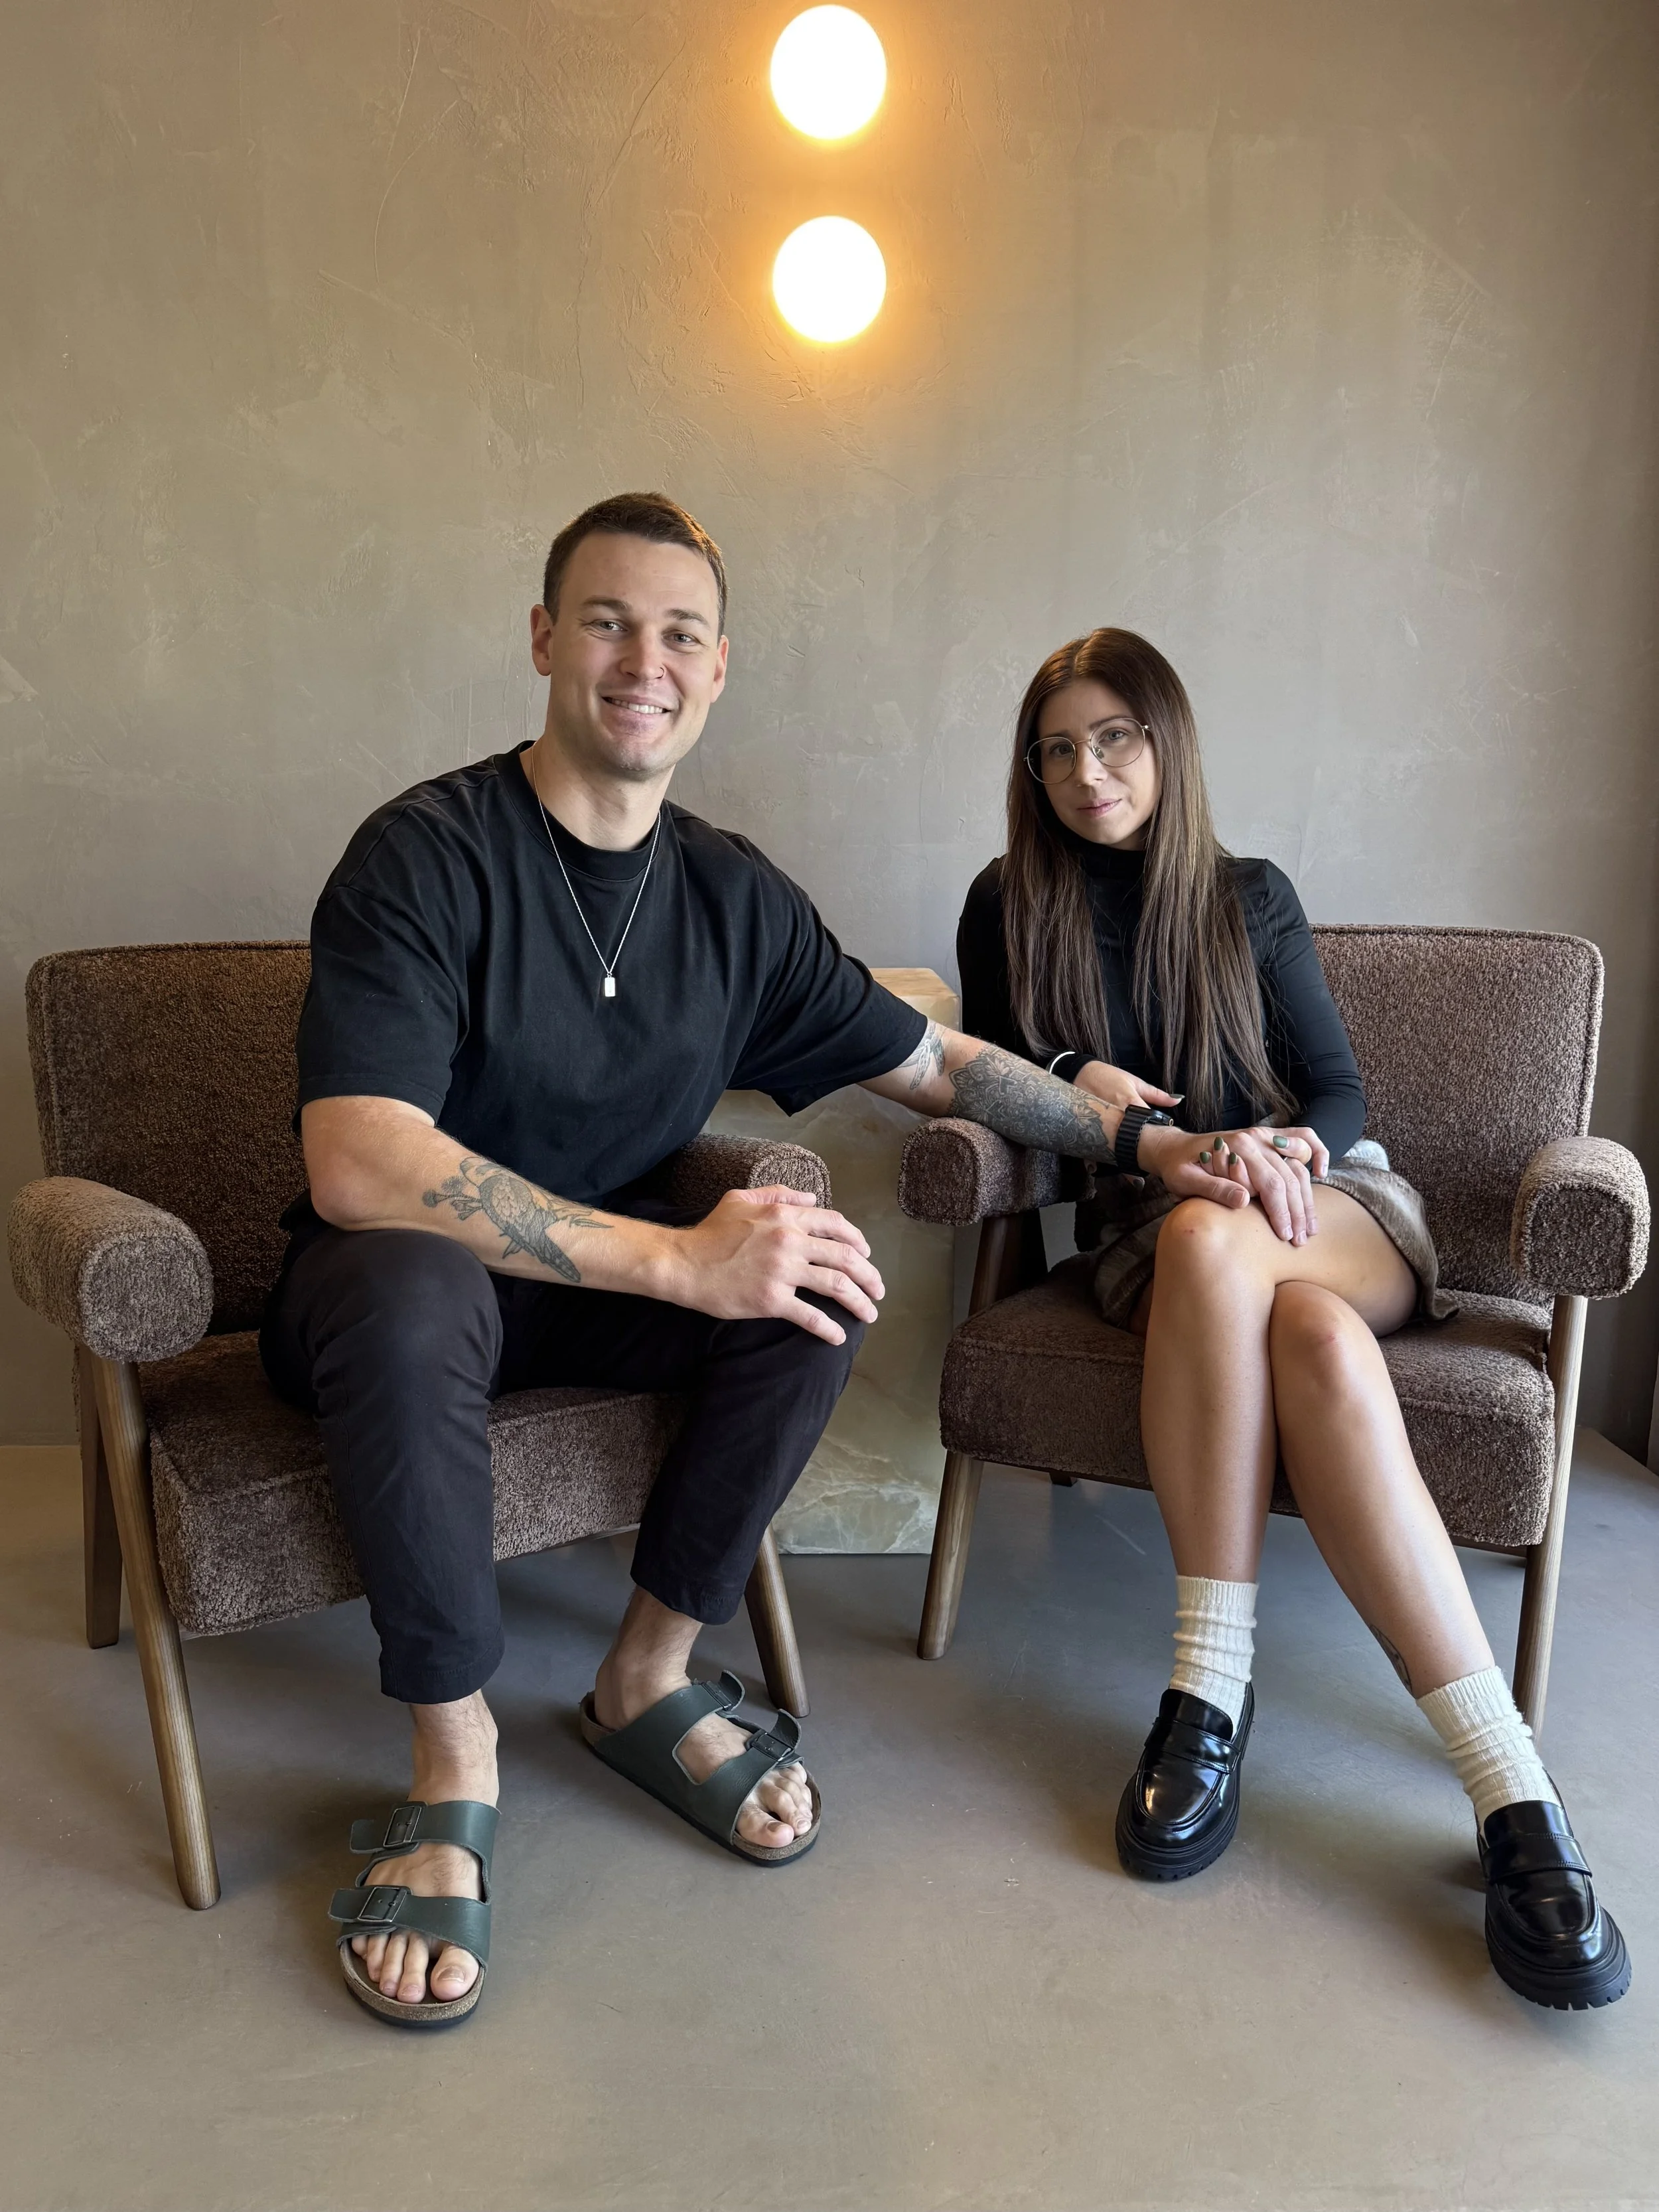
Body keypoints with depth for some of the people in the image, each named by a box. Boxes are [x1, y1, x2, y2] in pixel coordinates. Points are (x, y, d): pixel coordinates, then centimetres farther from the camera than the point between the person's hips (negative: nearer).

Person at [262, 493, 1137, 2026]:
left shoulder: (737, 896, -1)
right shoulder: (430, 854, -19)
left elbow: (938, 1063, 9)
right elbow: (360, 1166, -31)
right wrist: (680, 1260, -36)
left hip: (596, 1292, 5)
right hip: (394, 1291, -4)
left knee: (822, 1277, -21)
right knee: (409, 1281, -38)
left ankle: (649, 1678, -5)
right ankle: (455, 1759, -17)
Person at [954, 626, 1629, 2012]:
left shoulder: (1251, 900, 13)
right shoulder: (1011, 908, 11)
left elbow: (1339, 1091, 9)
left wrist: (1287, 1146, -17)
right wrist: (1164, 1144, -15)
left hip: (1333, 1204, 1)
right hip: (1145, 1235, 0)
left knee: (1210, 1245, -39)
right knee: (1317, 1336, -38)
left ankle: (1213, 1689, -42)